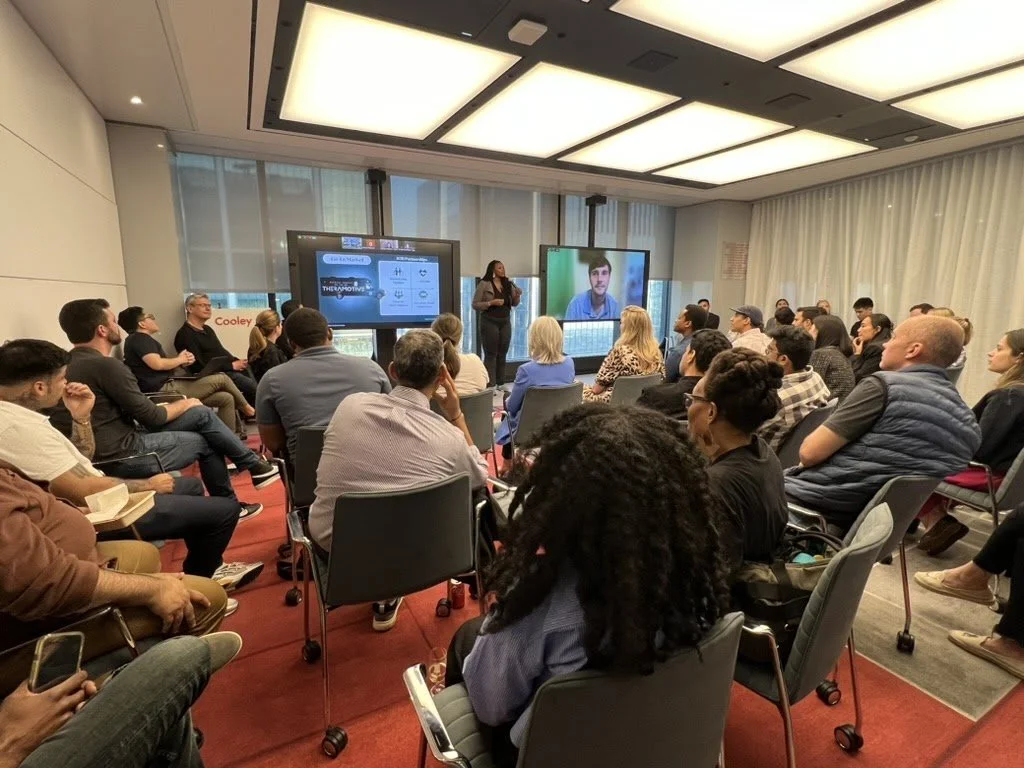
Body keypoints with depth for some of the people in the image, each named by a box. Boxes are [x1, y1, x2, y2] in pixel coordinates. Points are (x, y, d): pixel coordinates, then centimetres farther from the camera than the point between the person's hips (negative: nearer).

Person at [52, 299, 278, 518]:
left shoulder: (69, 365, 10)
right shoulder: (105, 365, -19)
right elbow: (152, 417, -13)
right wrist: (185, 404, 5)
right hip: (122, 456, -9)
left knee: (201, 415, 11)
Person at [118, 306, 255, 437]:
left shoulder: (141, 340, 25)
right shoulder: (139, 338, -8)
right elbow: (157, 364, -24)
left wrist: (183, 361, -1)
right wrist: (179, 360, -6)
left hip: (168, 387, 10)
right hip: (165, 390, -10)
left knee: (226, 398, 1)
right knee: (222, 379, -7)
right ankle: (247, 409, 16)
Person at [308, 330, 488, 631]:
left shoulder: (350, 403, -11)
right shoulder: (449, 437, -18)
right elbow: (480, 477, 4)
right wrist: (456, 414, -2)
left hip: (328, 540, 3)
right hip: (399, 555, -3)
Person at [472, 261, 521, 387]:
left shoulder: (508, 284, 9)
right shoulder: (484, 284, -6)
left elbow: (514, 304, 15)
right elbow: (475, 305, -7)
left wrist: (517, 296, -6)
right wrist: (491, 303, -19)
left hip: (505, 322, 5)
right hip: (489, 322, -5)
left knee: (502, 354, 9)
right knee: (491, 354, -4)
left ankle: (501, 384, 17)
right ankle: (490, 385, 0)